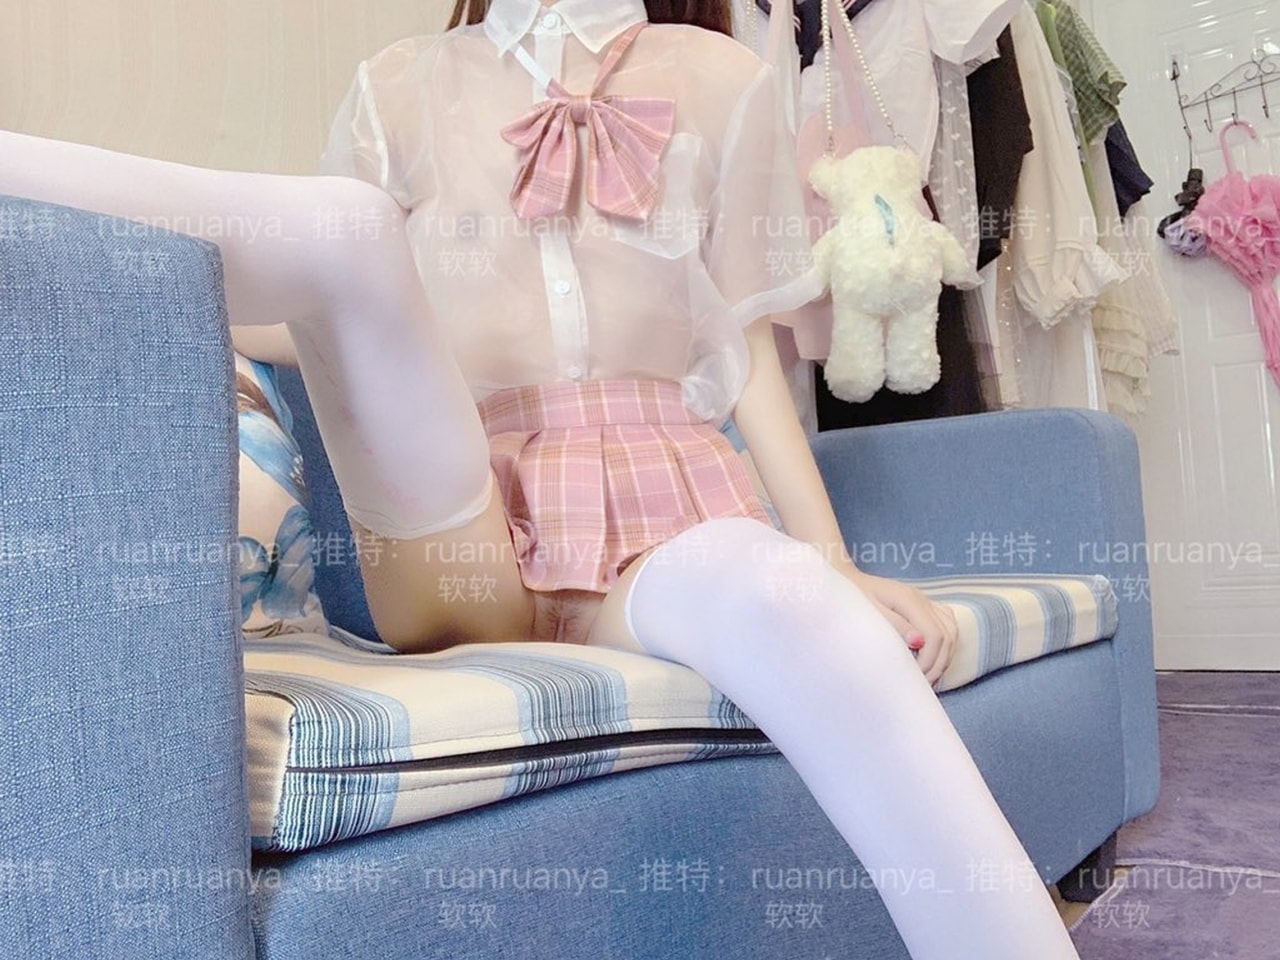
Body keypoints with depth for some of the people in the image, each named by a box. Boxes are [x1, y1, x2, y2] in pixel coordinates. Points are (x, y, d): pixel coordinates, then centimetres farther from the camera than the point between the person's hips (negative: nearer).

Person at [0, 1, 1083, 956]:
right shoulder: (402, 87, 15)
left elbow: (748, 345, 7)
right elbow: (325, 318, 19)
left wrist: (834, 564, -2)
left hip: (665, 507, 0)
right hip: (466, 534, 1)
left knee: (785, 600, -35)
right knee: (344, 225, -21)